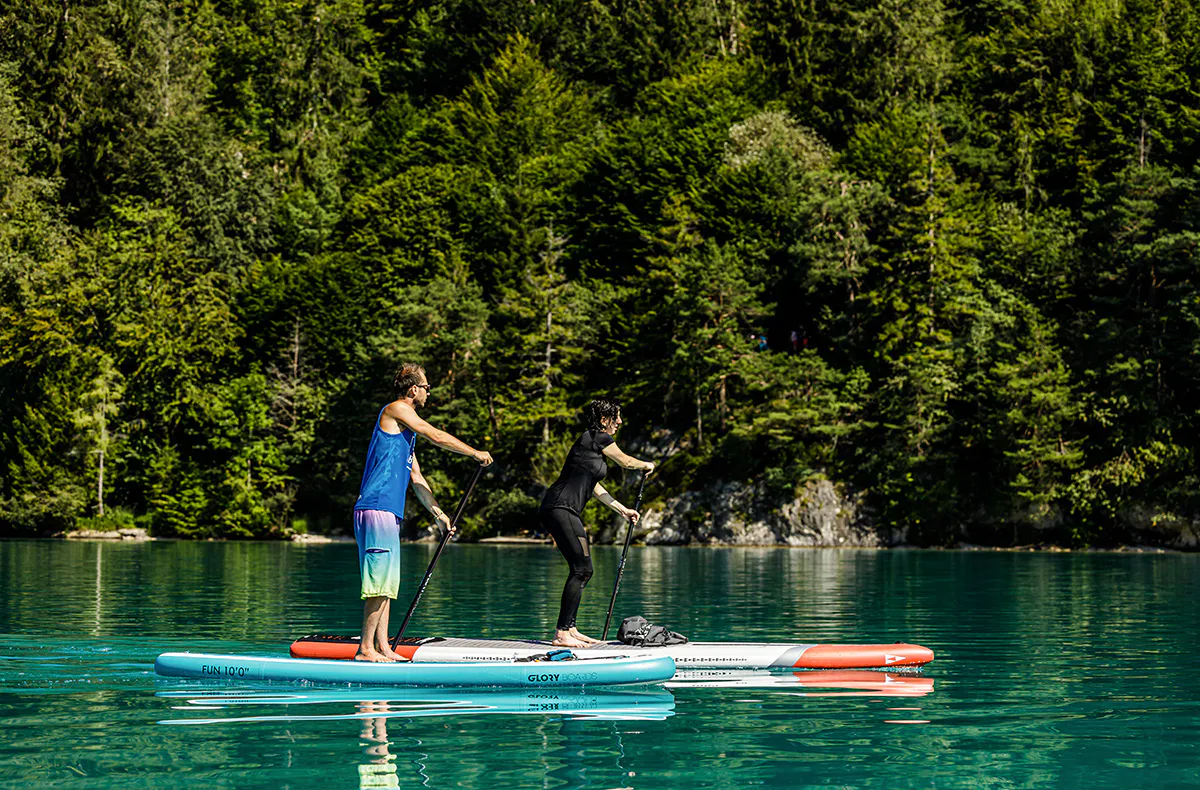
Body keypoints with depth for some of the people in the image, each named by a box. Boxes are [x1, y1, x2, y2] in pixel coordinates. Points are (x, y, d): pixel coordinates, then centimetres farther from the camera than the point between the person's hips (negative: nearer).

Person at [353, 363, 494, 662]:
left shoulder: (406, 429, 26)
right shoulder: (395, 410, -3)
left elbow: (415, 476, 28)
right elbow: (437, 437, -7)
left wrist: (437, 512, 25)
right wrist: (476, 453, 5)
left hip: (389, 513, 10)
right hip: (377, 509, -10)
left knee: (387, 585, 8)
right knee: (380, 583, -12)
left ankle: (383, 647, 9)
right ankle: (366, 648, -11)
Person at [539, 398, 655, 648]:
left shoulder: (591, 441, 25)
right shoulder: (598, 438, -5)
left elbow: (593, 486, 34)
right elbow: (626, 461, 9)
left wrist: (622, 509, 41)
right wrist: (647, 465, 30)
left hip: (567, 511, 10)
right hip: (560, 508, -10)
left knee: (583, 571, 11)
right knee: (581, 569, -13)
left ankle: (570, 629, 15)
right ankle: (562, 633, -16)